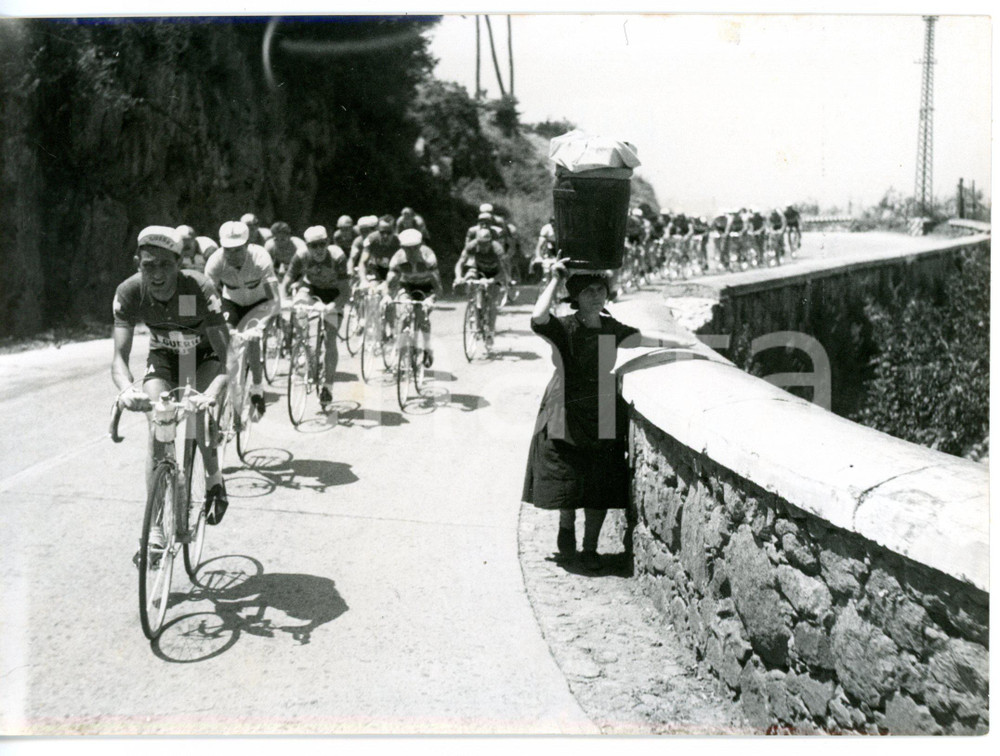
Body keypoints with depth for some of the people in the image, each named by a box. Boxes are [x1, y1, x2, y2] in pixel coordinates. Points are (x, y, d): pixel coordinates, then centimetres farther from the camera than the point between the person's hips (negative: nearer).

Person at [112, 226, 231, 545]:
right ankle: (156, 530, -4)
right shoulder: (129, 292, -28)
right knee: (157, 434, -13)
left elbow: (225, 354, -39)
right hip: (163, 356, 2)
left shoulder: (199, 288, -35)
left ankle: (214, 479, 3)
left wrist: (212, 393, -58)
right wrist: (126, 390, -54)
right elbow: (119, 356, -32)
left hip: (204, 355, -2)